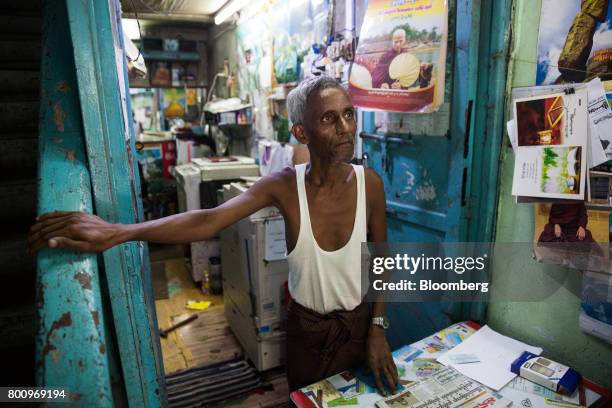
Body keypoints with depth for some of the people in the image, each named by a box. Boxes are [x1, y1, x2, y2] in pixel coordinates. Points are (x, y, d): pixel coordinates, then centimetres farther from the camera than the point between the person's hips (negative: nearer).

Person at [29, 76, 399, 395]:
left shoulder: (369, 183, -17)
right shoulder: (284, 185, -20)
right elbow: (208, 221, -32)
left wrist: (378, 329, -7)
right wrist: (119, 232, -44)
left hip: (361, 322, 1)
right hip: (307, 327, -1)